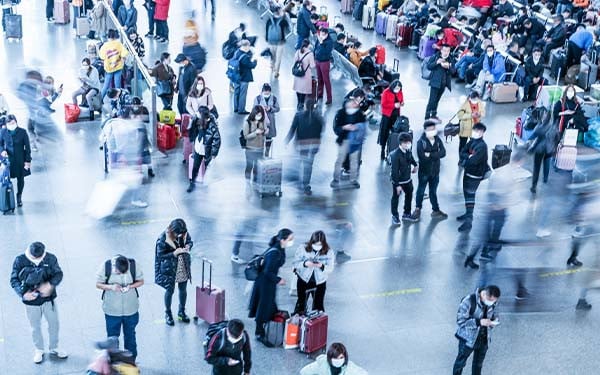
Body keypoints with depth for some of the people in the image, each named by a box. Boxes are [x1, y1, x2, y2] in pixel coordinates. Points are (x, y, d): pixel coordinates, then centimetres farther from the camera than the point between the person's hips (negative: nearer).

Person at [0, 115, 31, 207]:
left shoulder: (22, 132, -9)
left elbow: (27, 147, -4)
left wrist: (28, 160, -6)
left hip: (20, 160, 0)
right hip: (7, 159, 1)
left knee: (20, 179, 10)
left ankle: (19, 197, 30)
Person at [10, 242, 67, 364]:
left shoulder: (51, 258, -14)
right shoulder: (20, 261, -16)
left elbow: (58, 274, -14)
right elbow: (14, 280, -13)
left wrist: (50, 285, -34)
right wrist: (23, 293, -29)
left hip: (49, 299, 1)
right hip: (31, 301, -1)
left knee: (54, 324, 17)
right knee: (35, 327, 16)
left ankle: (54, 348, 41)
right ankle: (39, 350, 40)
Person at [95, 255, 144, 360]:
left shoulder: (134, 265, -16)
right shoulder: (105, 266, -18)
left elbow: (141, 281, -2)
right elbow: (98, 284, -9)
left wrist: (130, 286, -22)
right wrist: (111, 287, -28)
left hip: (131, 310, 1)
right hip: (112, 311, -1)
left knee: (130, 336, 18)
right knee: (112, 337, 11)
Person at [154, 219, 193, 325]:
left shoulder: (184, 233, -12)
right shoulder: (163, 238, -24)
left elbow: (190, 241, 7)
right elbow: (160, 255, -18)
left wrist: (188, 246, -16)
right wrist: (174, 253, -30)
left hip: (184, 266, 4)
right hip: (169, 268, -4)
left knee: (183, 289, 17)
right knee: (170, 290, 11)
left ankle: (181, 312, 37)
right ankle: (168, 313, 32)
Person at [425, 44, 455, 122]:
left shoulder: (451, 60, 5)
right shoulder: (435, 57, -5)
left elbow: (453, 71, 2)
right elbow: (428, 66, -8)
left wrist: (448, 67, -17)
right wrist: (437, 62, -20)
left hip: (444, 83, 4)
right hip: (435, 82, -4)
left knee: (437, 99, 15)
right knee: (432, 100, -7)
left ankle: (433, 115, 28)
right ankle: (427, 117, -2)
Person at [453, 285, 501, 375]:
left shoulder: (493, 302, -11)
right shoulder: (469, 301, -28)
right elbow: (460, 320, -25)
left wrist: (494, 321, -16)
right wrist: (479, 322, -35)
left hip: (484, 339, 5)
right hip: (468, 338, -4)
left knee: (479, 363, 23)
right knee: (461, 362, 16)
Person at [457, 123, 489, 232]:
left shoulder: (482, 146, -21)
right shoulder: (472, 141, 5)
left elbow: (474, 161, -26)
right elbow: (462, 152, 2)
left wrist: (463, 162, -10)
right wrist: (468, 156, -19)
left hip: (475, 175, -9)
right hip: (468, 172, 9)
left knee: (470, 195, -11)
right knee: (467, 193, 22)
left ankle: (468, 221, -11)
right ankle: (468, 214, 40)